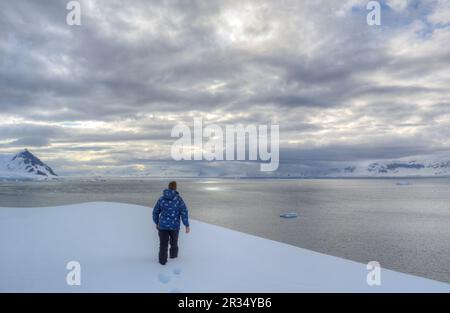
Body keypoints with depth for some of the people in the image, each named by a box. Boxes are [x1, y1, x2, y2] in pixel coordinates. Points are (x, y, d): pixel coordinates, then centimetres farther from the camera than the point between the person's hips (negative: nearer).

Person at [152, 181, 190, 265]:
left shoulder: (161, 199, -3)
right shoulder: (179, 199, -10)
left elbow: (155, 212, 4)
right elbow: (184, 212, -14)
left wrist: (156, 223, 18)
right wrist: (187, 225, -10)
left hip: (163, 225, 1)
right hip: (174, 226, 0)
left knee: (163, 244, 13)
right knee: (174, 241, 24)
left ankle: (162, 261, 21)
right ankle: (173, 255, 44)